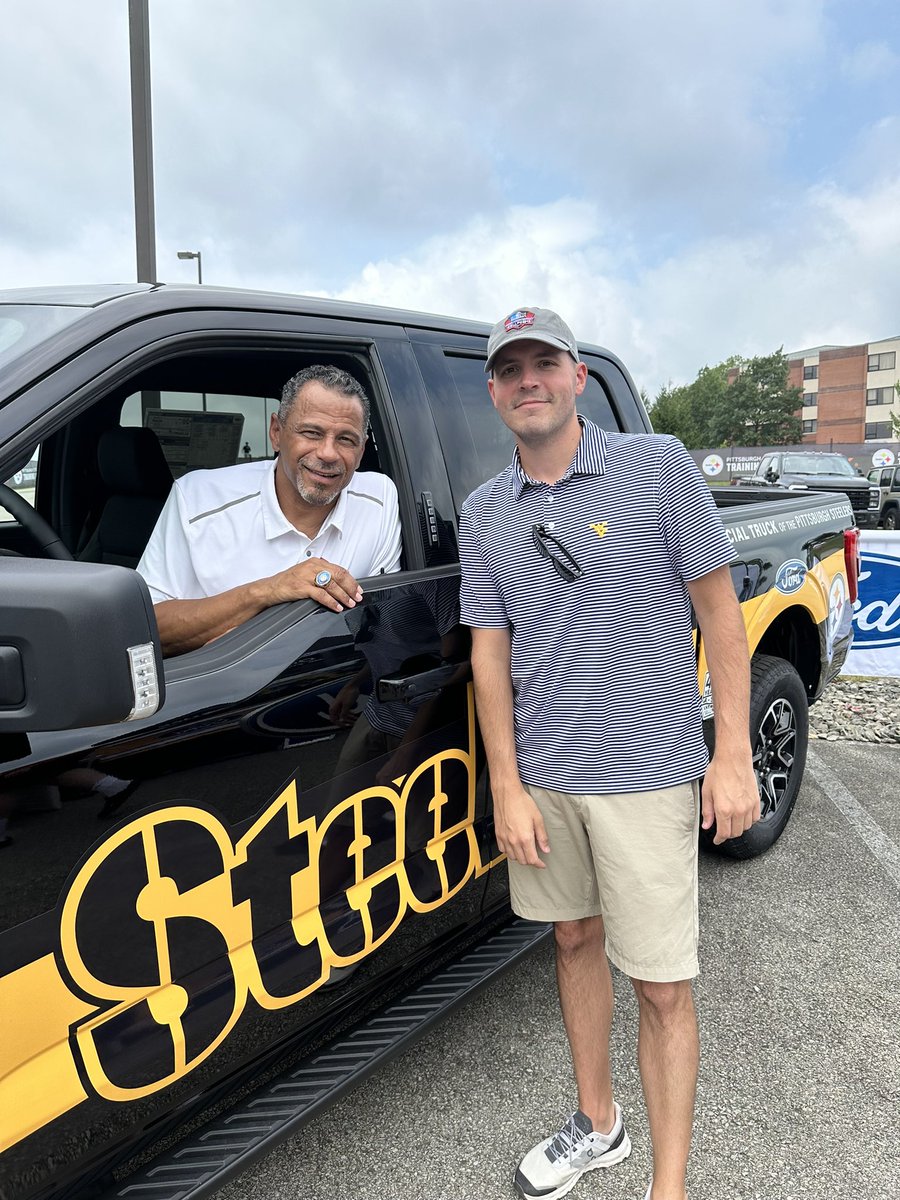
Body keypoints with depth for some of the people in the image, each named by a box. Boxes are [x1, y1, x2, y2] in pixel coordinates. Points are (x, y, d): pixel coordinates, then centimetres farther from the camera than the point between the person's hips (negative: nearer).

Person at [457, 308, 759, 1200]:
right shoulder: (483, 513, 4)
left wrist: (732, 755, -9)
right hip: (540, 776, 4)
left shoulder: (658, 467, -6)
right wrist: (508, 788, -2)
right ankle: (596, 1124, 41)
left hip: (646, 777, -4)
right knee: (575, 940, 20)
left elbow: (718, 607, -5)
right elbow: (490, 652, 3)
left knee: (662, 986, 3)